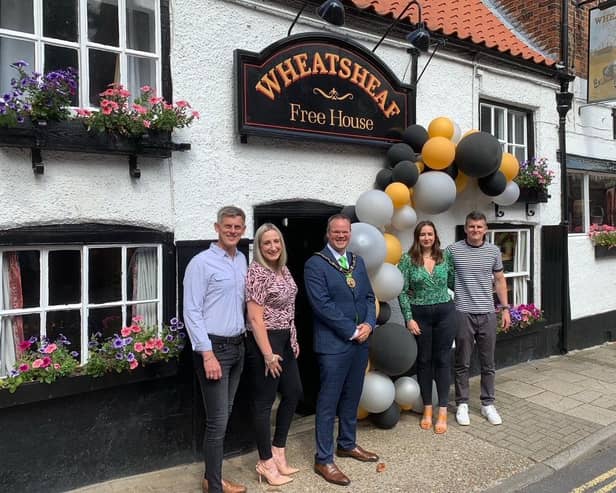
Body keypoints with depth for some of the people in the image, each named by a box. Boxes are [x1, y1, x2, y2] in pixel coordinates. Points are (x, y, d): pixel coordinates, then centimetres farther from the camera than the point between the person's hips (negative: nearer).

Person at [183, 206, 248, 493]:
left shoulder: (242, 260, 8)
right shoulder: (201, 263, -12)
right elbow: (192, 312, -15)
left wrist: (241, 337, 8)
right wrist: (208, 354, -19)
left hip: (237, 347, 7)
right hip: (214, 348, -7)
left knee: (224, 416, 16)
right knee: (217, 420, 0)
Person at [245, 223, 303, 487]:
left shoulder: (283, 269, 9)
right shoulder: (257, 272, -17)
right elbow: (255, 317, -20)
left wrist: (293, 340, 15)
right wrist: (268, 354, -20)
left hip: (285, 341, 9)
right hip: (265, 341, -9)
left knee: (293, 392, 15)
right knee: (264, 401, 4)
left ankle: (278, 451, 31)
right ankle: (266, 462, 20)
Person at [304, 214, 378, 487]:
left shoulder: (357, 261, 11)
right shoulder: (315, 264, -10)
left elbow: (369, 297, 12)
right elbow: (322, 305, -17)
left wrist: (368, 324, -5)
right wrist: (352, 331, -15)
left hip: (360, 341, 7)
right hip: (333, 344, -7)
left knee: (352, 397, 19)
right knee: (328, 402, 3)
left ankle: (347, 444, 37)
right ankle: (323, 459, 16)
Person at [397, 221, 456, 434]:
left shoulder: (445, 256, 2)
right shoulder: (408, 259, -5)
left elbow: (453, 282, 12)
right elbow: (402, 291, -6)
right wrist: (409, 318, -9)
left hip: (445, 312, 1)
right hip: (420, 314, -1)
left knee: (443, 360, 6)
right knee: (423, 360, 9)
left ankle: (442, 411, 15)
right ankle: (427, 409, 24)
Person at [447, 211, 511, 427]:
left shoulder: (494, 251, 6)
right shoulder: (453, 250, -3)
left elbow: (500, 280, 13)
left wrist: (505, 308, 9)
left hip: (488, 313, 3)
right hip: (463, 313, -3)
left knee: (488, 363, 11)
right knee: (462, 363, 7)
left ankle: (488, 404, 25)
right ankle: (462, 404, 20)